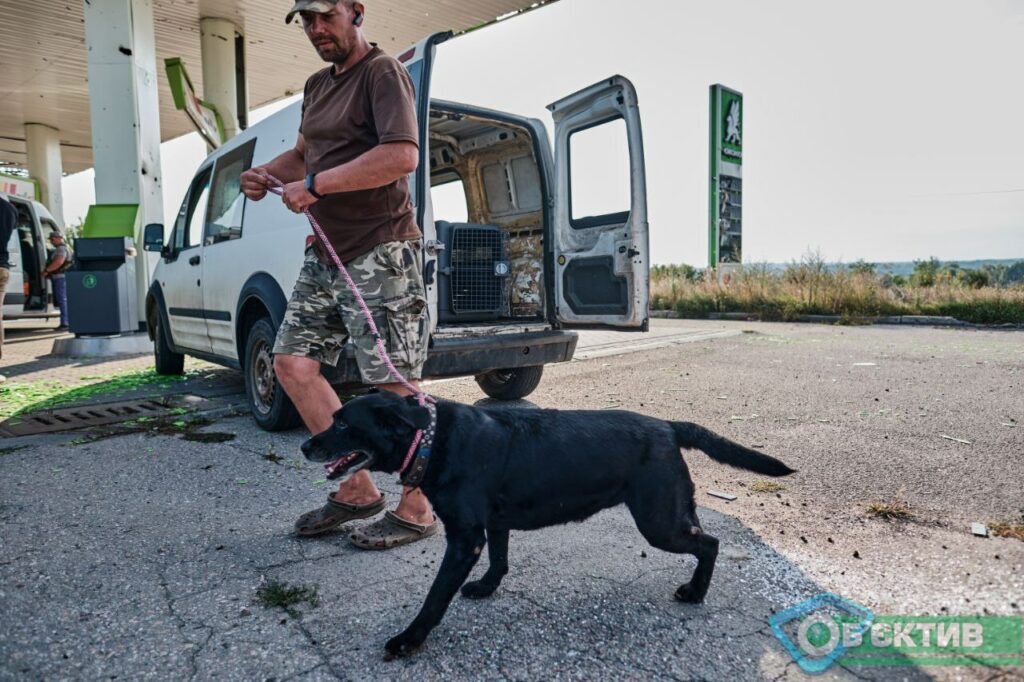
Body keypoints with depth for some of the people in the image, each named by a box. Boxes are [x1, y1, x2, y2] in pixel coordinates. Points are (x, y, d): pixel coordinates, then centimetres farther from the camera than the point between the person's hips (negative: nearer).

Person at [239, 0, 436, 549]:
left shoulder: (383, 73, -7)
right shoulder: (317, 86, 20)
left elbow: (403, 155, -23)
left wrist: (314, 185, -19)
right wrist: (266, 173, 10)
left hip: (379, 255, -9)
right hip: (326, 255, 10)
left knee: (393, 385, -6)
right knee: (292, 362, 7)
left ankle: (417, 510, 10)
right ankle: (356, 489, 17)